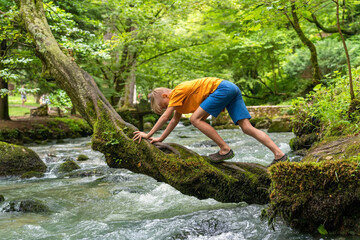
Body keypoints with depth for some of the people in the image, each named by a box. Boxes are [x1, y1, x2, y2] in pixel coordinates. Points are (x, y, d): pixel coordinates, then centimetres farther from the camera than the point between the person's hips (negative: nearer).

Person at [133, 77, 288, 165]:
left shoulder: (177, 92, -4)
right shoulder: (179, 99, 23)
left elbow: (165, 117, -6)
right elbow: (175, 120, 30)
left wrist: (148, 134, 0)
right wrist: (160, 139, 31)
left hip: (222, 87, -10)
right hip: (233, 89, 10)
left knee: (195, 119, -12)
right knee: (247, 128, -2)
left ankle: (225, 150, -13)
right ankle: (279, 154, -11)